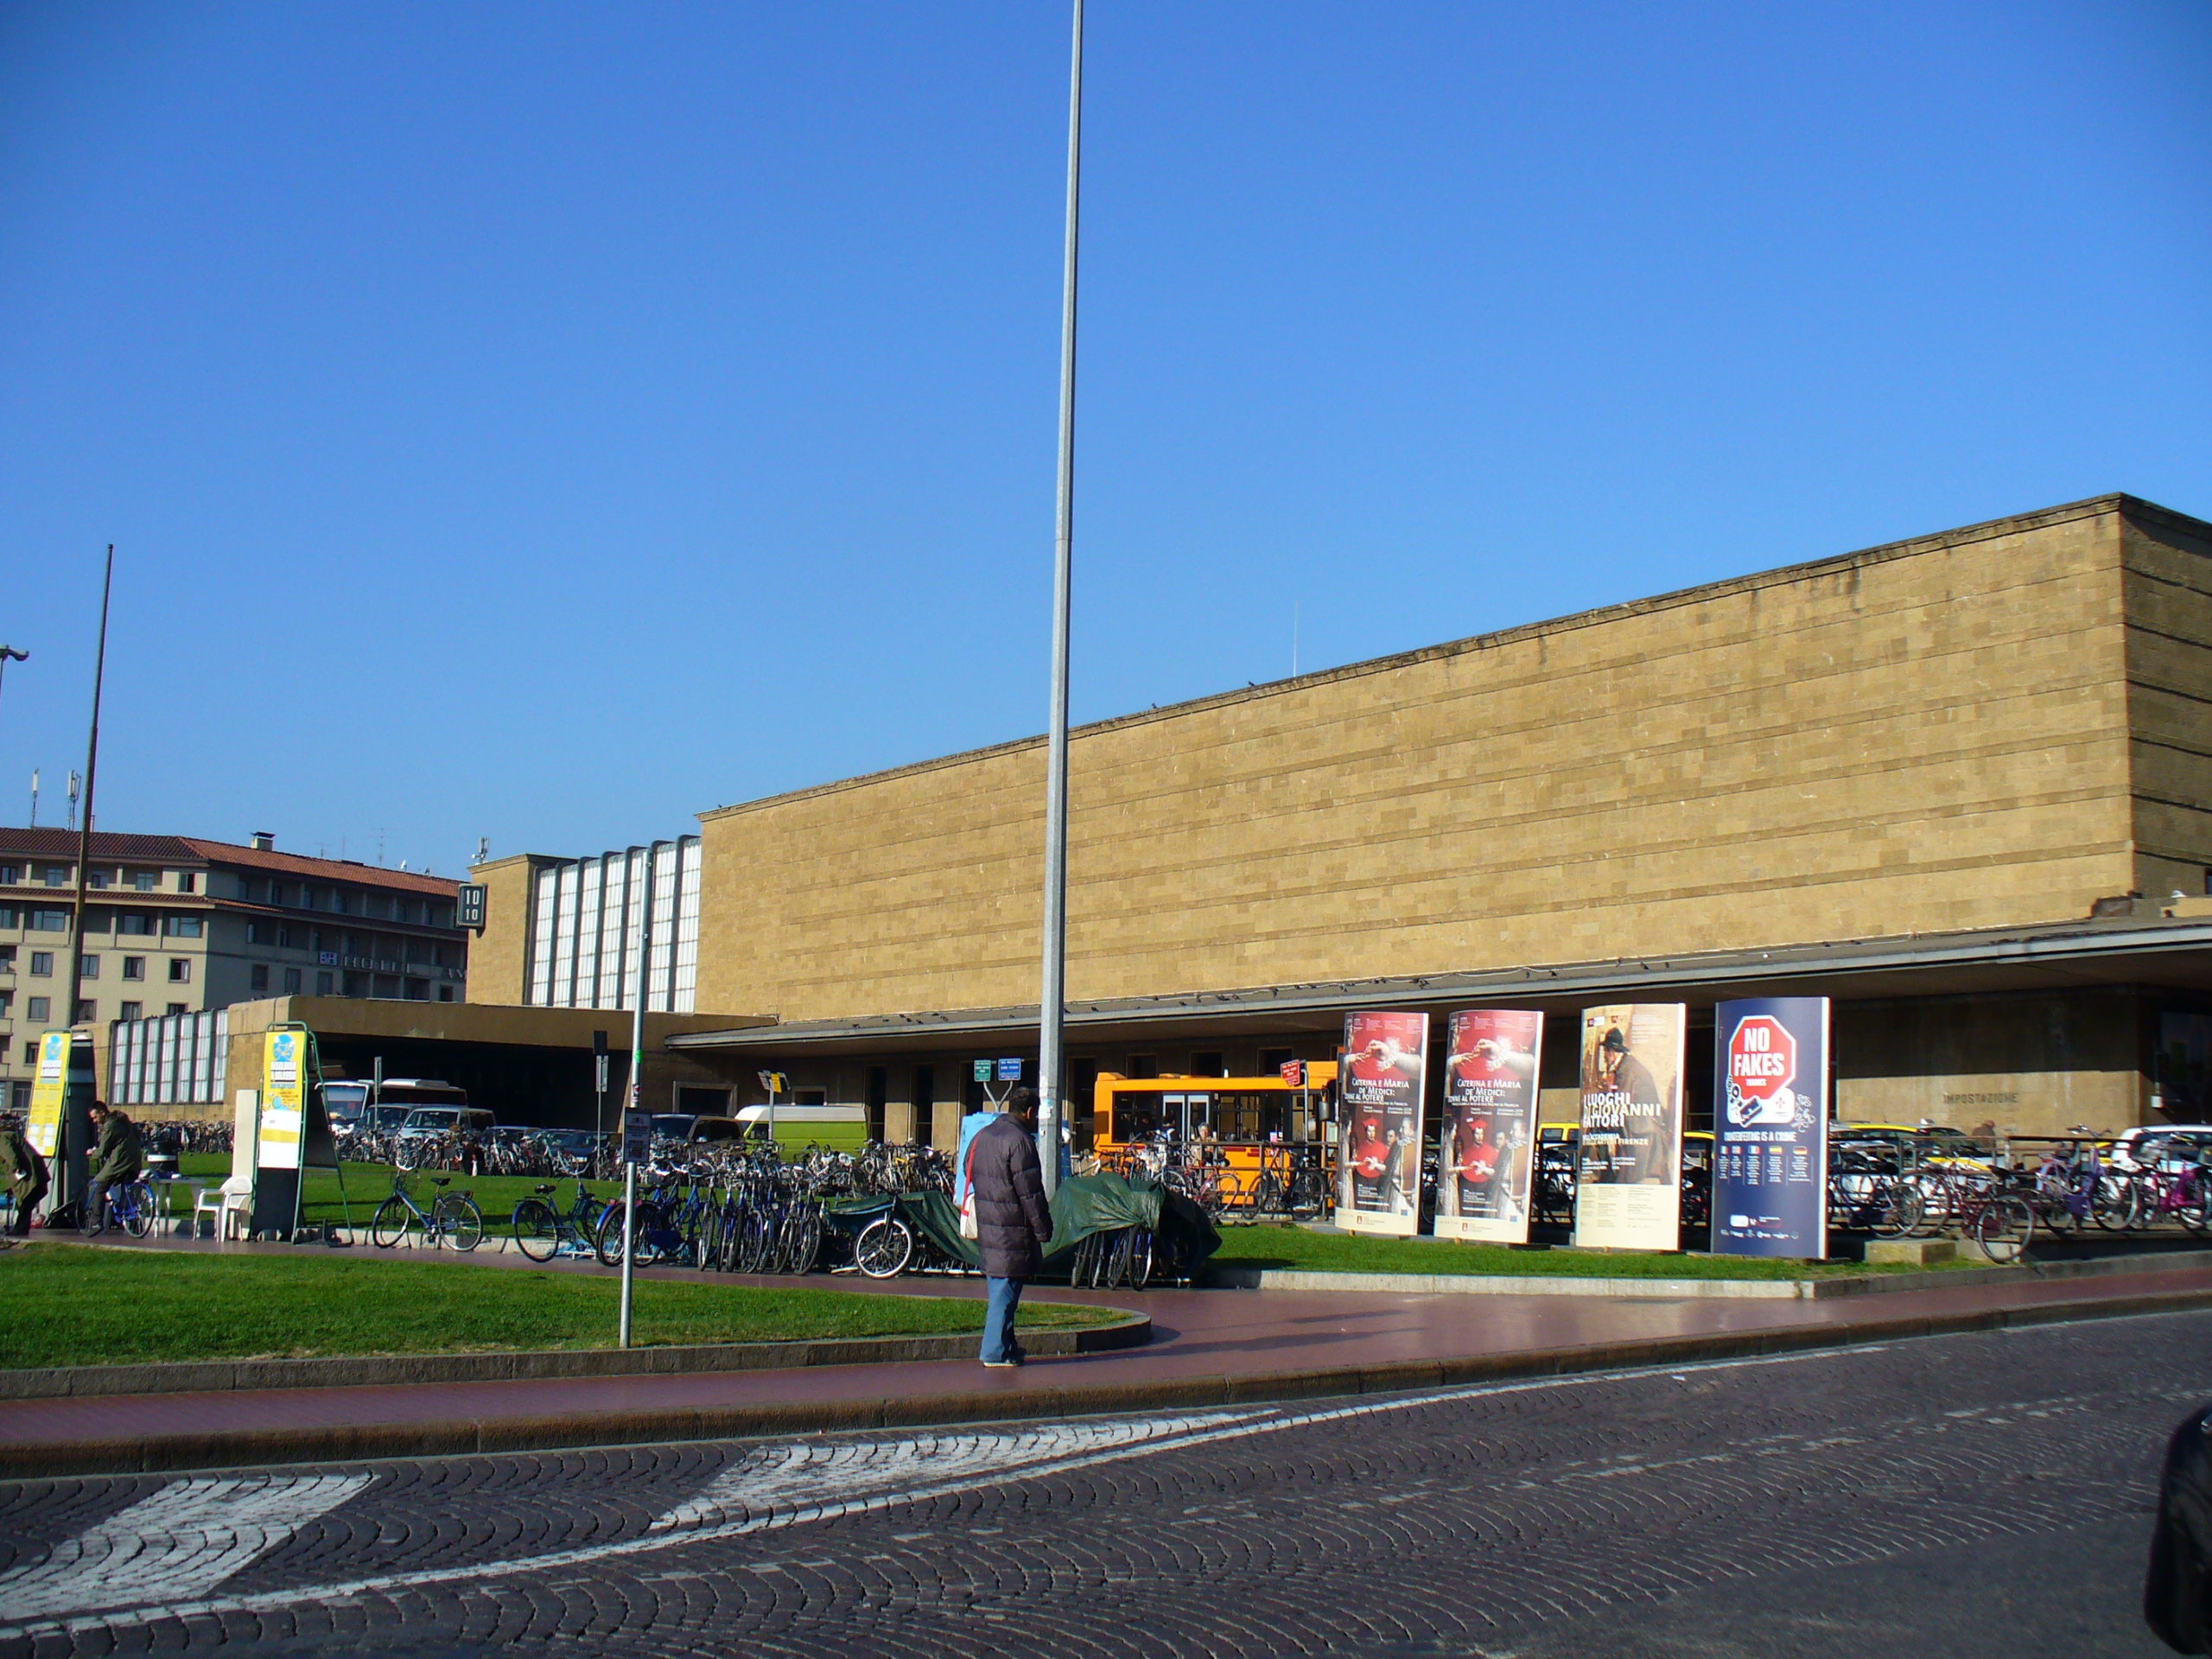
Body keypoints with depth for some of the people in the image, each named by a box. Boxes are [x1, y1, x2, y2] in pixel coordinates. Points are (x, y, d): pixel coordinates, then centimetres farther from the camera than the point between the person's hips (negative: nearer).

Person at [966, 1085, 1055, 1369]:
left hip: (985, 1227, 9)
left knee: (998, 1290, 17)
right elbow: (1030, 1193, -17)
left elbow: (970, 1177, 21)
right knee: (1006, 1294, -4)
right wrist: (1043, 1230, -10)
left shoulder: (981, 1136, 13)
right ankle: (997, 1352, -2)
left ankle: (1006, 1347, 24)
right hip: (1011, 1231, -9)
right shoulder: (1019, 1140, -15)